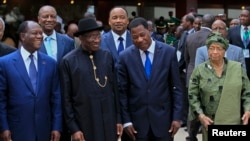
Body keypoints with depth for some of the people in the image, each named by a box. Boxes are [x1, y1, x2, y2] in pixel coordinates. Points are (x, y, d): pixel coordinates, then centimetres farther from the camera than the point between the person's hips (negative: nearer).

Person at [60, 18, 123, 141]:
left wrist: (118, 119, 8)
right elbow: (66, 98, -4)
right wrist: (73, 128, -6)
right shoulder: (69, 61, -6)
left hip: (109, 123, 3)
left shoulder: (107, 56, 5)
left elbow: (114, 89, 9)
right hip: (84, 125, -3)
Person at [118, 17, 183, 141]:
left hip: (163, 117, 0)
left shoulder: (169, 52, -2)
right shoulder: (125, 56, -2)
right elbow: (122, 91, 1)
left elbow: (176, 87, 0)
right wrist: (126, 120, -3)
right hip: (137, 119, 0)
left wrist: (177, 116, -3)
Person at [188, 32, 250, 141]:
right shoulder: (199, 70, -1)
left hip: (235, 122, 1)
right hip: (210, 123, -1)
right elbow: (192, 95, 1)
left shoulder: (238, 68, 3)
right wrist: (200, 115, -9)